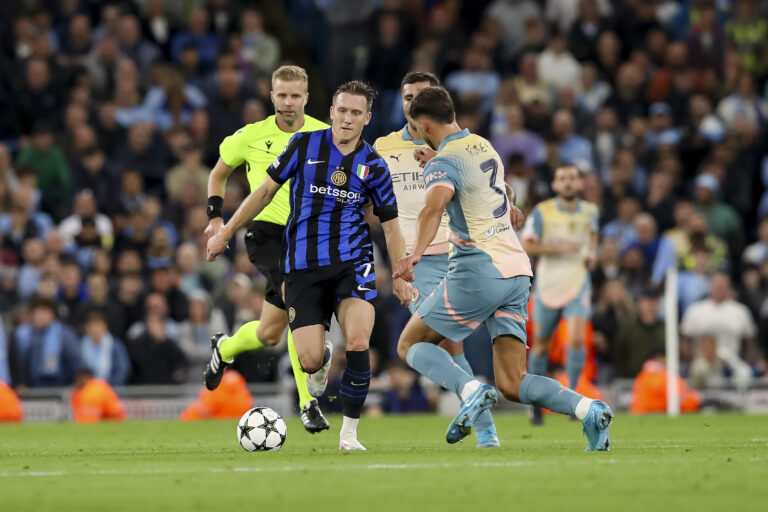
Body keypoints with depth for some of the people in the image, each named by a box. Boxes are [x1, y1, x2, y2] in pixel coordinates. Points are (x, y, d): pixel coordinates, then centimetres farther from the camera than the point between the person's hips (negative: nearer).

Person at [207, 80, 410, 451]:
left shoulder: (373, 165, 3)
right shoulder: (304, 145, 1)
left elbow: (390, 224, 11)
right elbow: (266, 190, 10)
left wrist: (400, 276, 2)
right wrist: (226, 232, 10)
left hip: (352, 263, 0)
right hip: (303, 265, 0)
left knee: (357, 343, -22)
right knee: (309, 360, -11)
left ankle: (349, 433, -3)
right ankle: (323, 361, 31)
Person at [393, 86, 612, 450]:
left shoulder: (443, 163, -8)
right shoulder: (484, 146, 17)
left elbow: (434, 205, -31)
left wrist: (415, 255, -42)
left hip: (478, 270, -8)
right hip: (517, 269, 8)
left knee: (410, 344, 9)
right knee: (512, 385, 3)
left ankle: (472, 391, -18)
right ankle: (590, 411, -20)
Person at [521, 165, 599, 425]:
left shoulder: (590, 211, 4)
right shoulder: (542, 212, -5)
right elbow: (526, 245, -9)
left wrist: (592, 253, 5)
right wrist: (559, 247, -20)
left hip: (578, 283, 1)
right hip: (548, 284, -1)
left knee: (577, 338, -19)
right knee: (541, 344, 8)